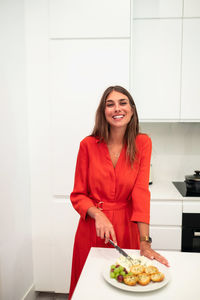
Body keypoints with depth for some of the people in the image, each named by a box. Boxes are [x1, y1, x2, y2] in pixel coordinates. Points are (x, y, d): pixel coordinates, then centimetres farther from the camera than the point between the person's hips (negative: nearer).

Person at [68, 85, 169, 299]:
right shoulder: (88, 145, -9)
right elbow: (78, 195, -3)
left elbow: (141, 192, -13)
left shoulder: (142, 143, -8)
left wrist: (145, 242, -19)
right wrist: (98, 215, -22)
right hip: (91, 230, 1)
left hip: (126, 229, 0)